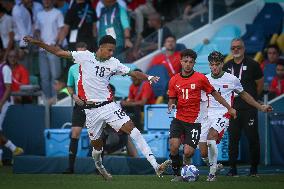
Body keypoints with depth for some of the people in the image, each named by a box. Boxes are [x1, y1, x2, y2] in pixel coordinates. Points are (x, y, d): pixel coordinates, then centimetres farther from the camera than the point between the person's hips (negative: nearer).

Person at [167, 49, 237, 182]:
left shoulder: (200, 78, -3)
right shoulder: (174, 80, 5)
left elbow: (214, 93, 7)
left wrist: (229, 108, 10)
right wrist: (171, 105, -8)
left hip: (194, 121, -2)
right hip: (179, 119, 2)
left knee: (188, 152, -12)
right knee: (173, 147, -19)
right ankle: (177, 174, 2)